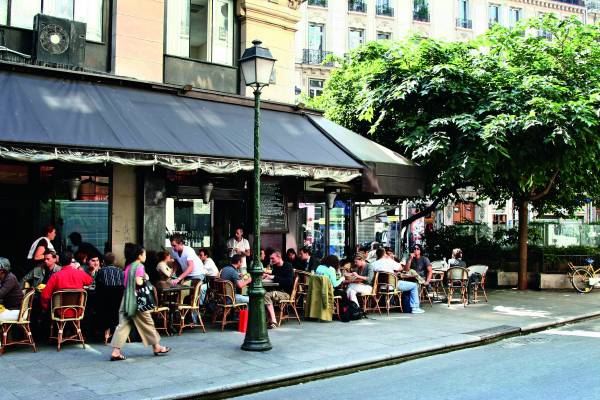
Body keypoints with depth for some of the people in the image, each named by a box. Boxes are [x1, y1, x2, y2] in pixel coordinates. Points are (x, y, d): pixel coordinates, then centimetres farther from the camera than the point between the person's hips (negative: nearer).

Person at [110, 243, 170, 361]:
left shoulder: (128, 266, 13)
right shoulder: (139, 266, -11)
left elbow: (125, 283, 14)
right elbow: (139, 282, -22)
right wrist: (145, 278, -4)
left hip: (127, 299, 7)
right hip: (137, 300, -7)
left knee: (123, 324, 4)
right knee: (147, 323, 7)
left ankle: (116, 351, -3)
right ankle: (157, 347, 20)